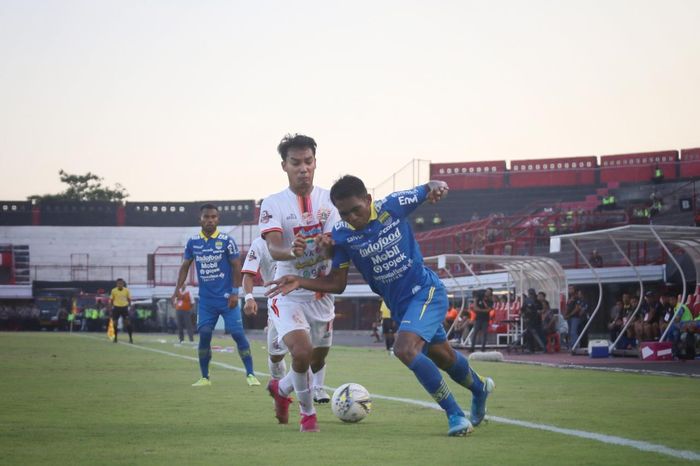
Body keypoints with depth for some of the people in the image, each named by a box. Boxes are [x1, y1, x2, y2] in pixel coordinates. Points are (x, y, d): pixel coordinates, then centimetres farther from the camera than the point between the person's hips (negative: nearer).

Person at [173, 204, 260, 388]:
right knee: (204, 335, -2)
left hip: (226, 298, -3)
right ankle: (205, 377, 9)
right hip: (206, 300, 3)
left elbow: (236, 267, -3)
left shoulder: (226, 241, -5)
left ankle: (250, 374, 0)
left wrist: (235, 292, -9)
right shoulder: (193, 242, 4)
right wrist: (178, 288, 0)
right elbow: (185, 266, 12)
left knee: (237, 334, -7)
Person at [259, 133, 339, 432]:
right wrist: (292, 251, -45)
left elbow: (335, 248, -11)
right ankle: (307, 413, 0)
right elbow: (273, 248, -22)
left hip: (321, 295, 4)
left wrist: (329, 246, -36)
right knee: (302, 351, -25)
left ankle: (281, 388, 47)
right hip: (288, 294, -4)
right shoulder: (273, 204, -8)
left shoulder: (329, 200, -1)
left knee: (318, 360, 15)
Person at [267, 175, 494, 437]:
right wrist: (300, 282, -15)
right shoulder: (341, 236, -8)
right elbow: (337, 283, -1)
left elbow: (428, 190, 1)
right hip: (399, 305, 5)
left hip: (426, 291, -5)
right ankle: (479, 387, 52)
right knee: (444, 358, 19)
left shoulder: (393, 206, -16)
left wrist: (436, 187, -24)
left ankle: (455, 414, -16)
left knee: (404, 349, -27)